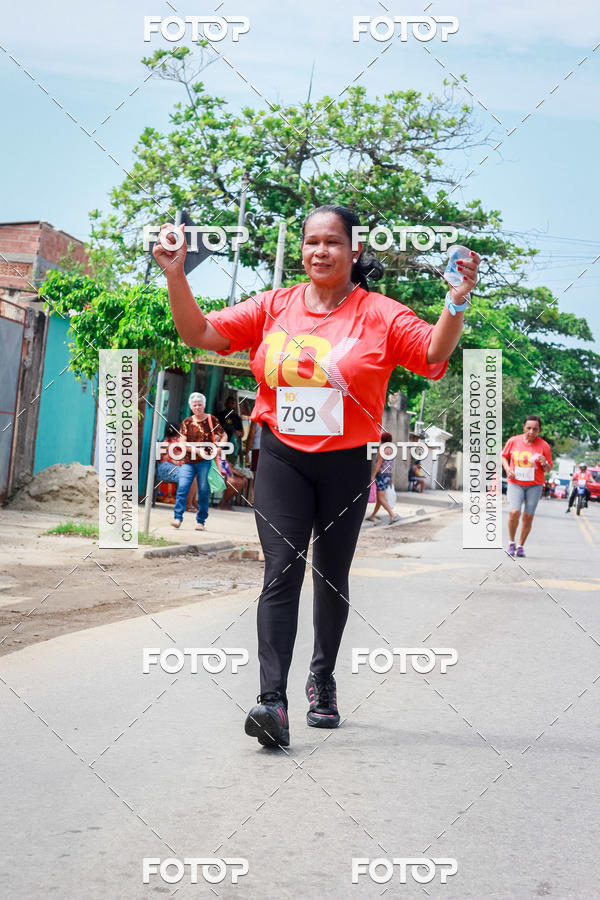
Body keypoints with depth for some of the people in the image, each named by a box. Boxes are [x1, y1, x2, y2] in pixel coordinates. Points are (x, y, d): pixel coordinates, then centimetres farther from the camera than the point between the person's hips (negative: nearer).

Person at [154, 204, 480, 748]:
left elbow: (435, 356, -12)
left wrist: (458, 302, -28)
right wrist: (176, 275, -9)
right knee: (282, 571, -11)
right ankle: (273, 700, -16)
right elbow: (201, 333, 3)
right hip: (282, 459, 0)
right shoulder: (273, 306, 5)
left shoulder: (379, 314, -2)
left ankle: (323, 677, 33)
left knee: (333, 575, 12)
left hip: (346, 464, 0)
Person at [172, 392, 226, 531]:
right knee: (182, 487, -13)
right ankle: (177, 517, -12)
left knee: (204, 491, -1)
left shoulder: (211, 420, 5)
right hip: (188, 461, 1)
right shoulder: (186, 422, 8)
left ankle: (201, 521, 7)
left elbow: (224, 435, 12)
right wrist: (197, 450, -14)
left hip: (205, 461, -1)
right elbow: (183, 443, 2)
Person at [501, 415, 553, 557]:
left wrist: (544, 464, -19)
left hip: (534, 485, 1)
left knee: (528, 517, -1)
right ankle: (511, 543, 1)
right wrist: (507, 468, -4)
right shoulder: (513, 441, -2)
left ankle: (521, 546, 17)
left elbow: (548, 469, 4)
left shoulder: (543, 445, -3)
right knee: (514, 512, -18)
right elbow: (504, 456, 14)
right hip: (515, 483, 0)